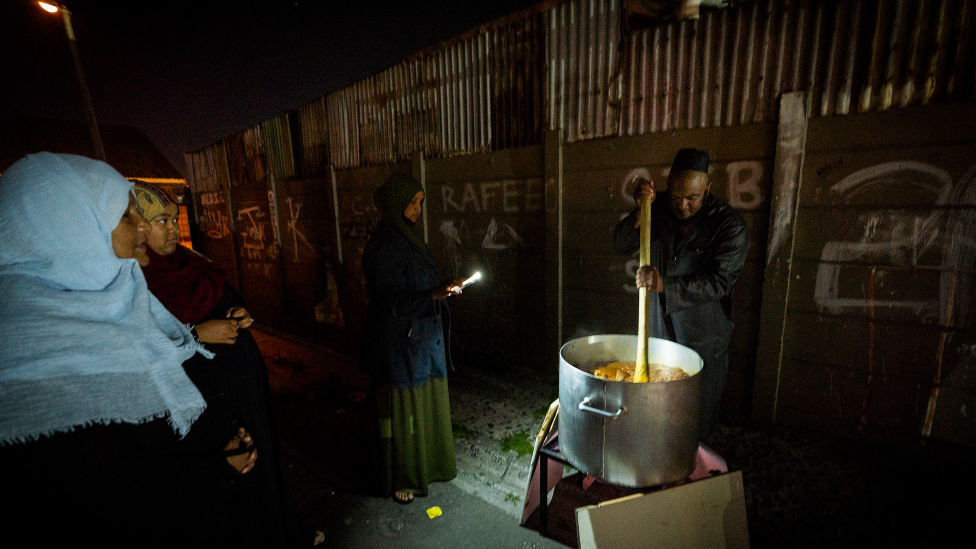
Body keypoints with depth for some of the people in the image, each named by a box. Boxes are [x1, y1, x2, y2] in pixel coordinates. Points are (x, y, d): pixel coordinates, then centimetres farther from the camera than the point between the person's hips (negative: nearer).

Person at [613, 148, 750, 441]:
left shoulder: (730, 226, -13)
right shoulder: (660, 209, -2)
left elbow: (719, 282, -21)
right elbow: (622, 244, -6)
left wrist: (665, 285, -35)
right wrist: (640, 210, -23)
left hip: (702, 339, -3)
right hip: (659, 328, 3)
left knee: (699, 415, 10)